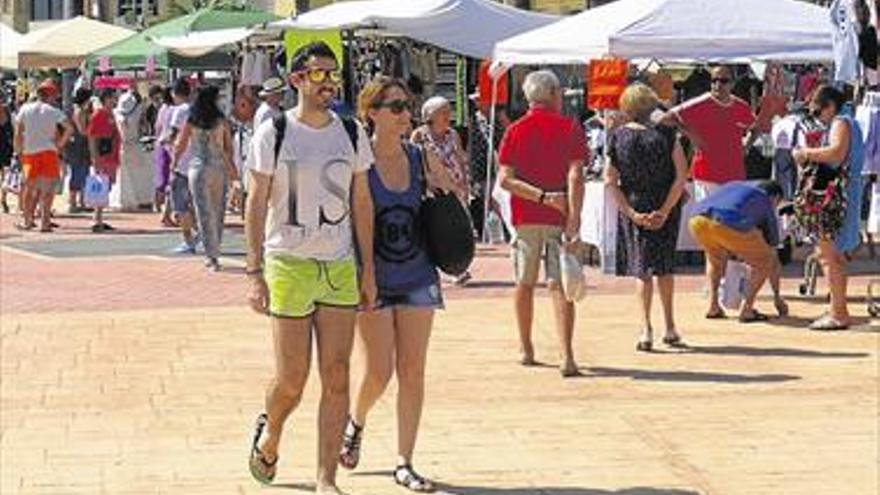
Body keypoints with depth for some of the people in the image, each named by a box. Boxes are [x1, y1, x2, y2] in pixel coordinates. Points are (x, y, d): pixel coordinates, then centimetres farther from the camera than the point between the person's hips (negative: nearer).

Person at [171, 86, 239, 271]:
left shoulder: (190, 123, -2)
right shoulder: (222, 122, -1)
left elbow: (180, 146, 3)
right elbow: (229, 149, 3)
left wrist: (173, 163, 21)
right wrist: (233, 171, 16)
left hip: (198, 168, -1)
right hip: (219, 169, 1)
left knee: (204, 213, 0)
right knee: (218, 211, 12)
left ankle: (212, 255, -6)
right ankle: (213, 253, 20)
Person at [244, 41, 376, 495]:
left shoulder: (352, 134, 8)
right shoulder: (274, 134, -3)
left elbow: (362, 202, 13)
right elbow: (256, 205, -3)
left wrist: (368, 267, 8)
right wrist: (255, 273, -9)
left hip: (340, 268, 3)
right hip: (289, 264, -3)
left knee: (336, 377, -2)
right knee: (292, 380, -1)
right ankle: (269, 433, 32)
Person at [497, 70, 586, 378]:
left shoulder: (515, 131, 5)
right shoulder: (569, 128, -1)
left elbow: (505, 179, -6)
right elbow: (575, 175, -11)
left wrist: (541, 196, -8)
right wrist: (574, 217, -14)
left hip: (525, 218, 2)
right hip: (559, 216, -2)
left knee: (525, 283, 14)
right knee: (559, 285, -5)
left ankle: (526, 349, 24)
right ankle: (566, 356, -16)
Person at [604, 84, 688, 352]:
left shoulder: (617, 137, -6)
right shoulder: (665, 134, -9)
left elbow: (610, 181, -7)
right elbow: (681, 176, -12)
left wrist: (632, 213, -8)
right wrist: (664, 210, -9)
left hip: (634, 209, 0)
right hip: (665, 207, 0)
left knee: (642, 269, 7)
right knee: (665, 264, 17)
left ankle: (646, 330, -4)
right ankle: (670, 327, 20)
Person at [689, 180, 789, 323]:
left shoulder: (735, 186, 42)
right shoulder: (766, 203, 30)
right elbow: (774, 260, 34)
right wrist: (777, 296, 45)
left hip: (697, 219, 5)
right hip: (729, 225, -5)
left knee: (715, 255, 36)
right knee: (765, 261, 19)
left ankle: (713, 306, 25)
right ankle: (746, 310, 13)